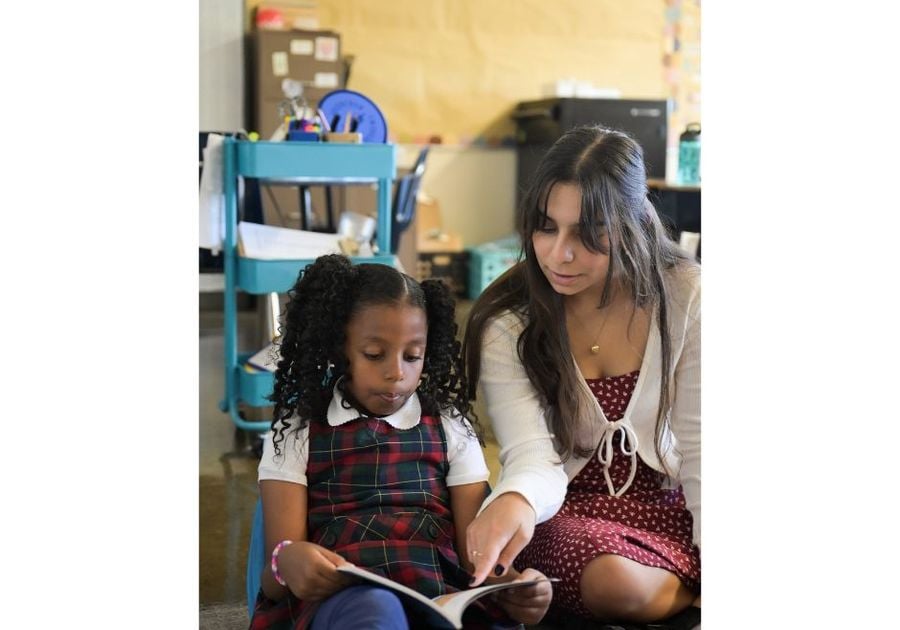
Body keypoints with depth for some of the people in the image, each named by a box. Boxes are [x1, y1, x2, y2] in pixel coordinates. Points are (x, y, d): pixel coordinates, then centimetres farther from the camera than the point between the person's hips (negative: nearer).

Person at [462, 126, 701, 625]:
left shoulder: (685, 297, -9)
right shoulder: (505, 322, -13)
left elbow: (698, 451, -6)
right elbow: (534, 458, -21)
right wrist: (515, 501, -45)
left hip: (665, 497, 1)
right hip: (566, 507, -1)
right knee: (617, 583, -32)